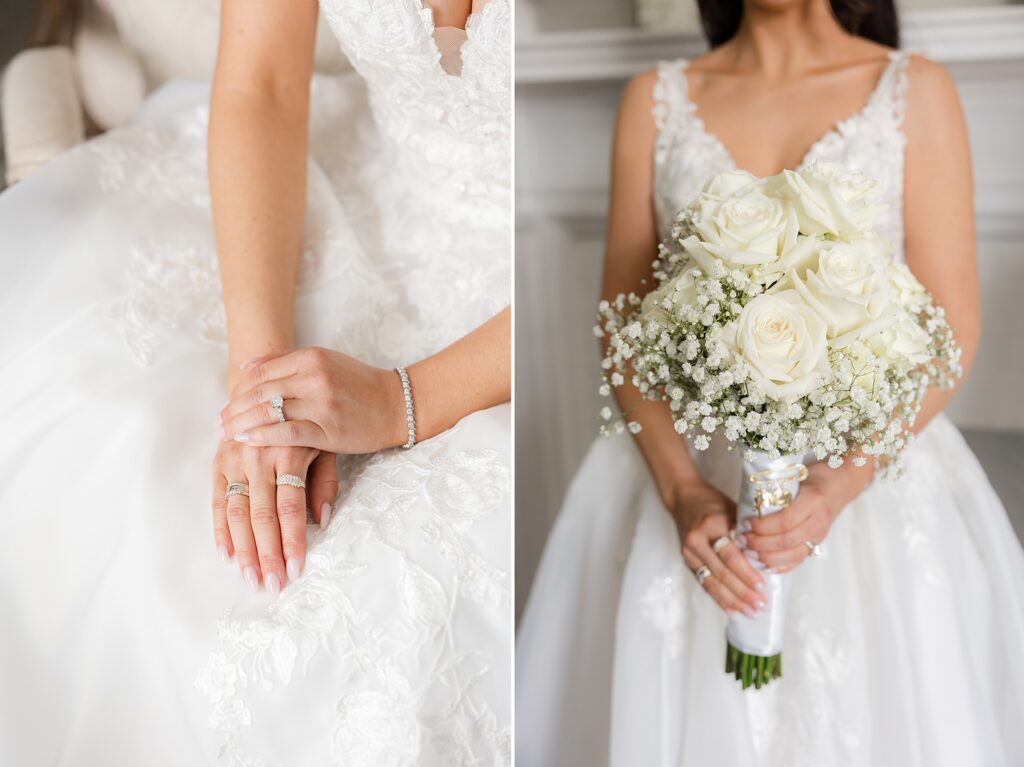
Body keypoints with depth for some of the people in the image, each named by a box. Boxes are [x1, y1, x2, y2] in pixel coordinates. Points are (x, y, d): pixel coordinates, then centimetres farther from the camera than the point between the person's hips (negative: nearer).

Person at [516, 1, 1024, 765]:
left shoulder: (916, 91, 1)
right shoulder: (655, 99, 4)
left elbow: (950, 329, -4)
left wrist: (837, 485, -18)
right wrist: (682, 492, -14)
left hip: (871, 462, 0)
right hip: (687, 463, 1)